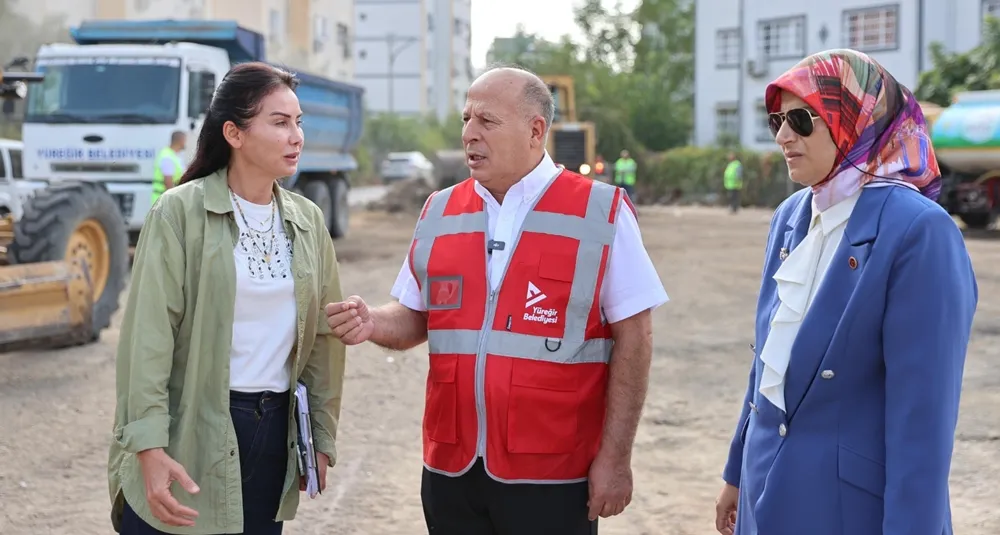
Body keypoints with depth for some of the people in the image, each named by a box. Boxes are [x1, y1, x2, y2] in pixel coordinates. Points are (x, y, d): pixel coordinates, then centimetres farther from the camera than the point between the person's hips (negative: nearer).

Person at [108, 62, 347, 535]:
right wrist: (150, 447, -18)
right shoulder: (181, 212, -8)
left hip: (275, 432, 5)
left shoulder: (307, 221, 7)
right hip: (192, 430, -4)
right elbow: (149, 337, -12)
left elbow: (323, 335, 12)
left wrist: (321, 435, 11)